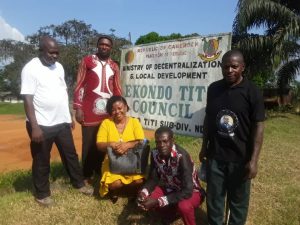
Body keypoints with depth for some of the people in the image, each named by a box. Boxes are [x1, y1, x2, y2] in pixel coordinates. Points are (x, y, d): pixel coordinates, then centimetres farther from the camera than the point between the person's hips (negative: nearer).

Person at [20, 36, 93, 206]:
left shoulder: (59, 67, 9)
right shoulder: (31, 69, -11)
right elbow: (28, 99, -15)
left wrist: (69, 116, 16)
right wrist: (34, 126, -20)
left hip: (62, 122, 6)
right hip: (42, 125, -6)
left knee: (70, 154, 17)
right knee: (42, 161, 9)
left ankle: (79, 183, 34)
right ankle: (42, 194, 28)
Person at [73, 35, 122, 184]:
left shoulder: (114, 67, 13)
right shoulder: (87, 61, 3)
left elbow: (117, 90, 15)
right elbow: (79, 85, -1)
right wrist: (78, 108, -8)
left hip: (108, 111, 4)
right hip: (89, 110, -3)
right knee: (88, 143, 4)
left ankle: (99, 170, 26)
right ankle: (87, 175, 17)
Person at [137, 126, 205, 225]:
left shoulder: (182, 156, -34)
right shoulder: (155, 154, -15)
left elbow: (187, 191, -37)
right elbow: (153, 178, -6)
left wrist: (159, 201, -39)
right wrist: (143, 192, -27)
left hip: (191, 191, -5)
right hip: (170, 187, 6)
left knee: (183, 206, -37)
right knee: (146, 200, -15)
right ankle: (169, 214, 16)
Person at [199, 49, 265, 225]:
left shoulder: (252, 92, -9)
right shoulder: (213, 89, 1)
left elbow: (258, 126, -10)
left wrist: (254, 160, -14)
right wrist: (204, 146, 11)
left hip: (240, 157, -3)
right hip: (215, 155, 3)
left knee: (238, 199, 14)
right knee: (214, 197, 15)